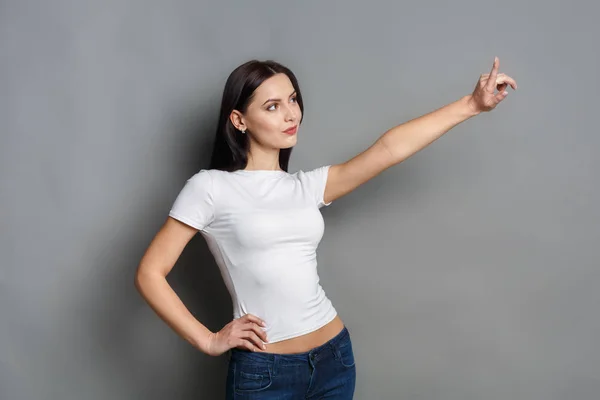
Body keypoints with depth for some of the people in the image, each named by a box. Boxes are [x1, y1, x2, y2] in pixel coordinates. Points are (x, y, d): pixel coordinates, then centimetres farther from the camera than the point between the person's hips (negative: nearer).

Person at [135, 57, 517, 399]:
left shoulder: (308, 186, 5)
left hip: (334, 357, 5)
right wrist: (208, 341, -8)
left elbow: (388, 150, -2)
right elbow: (150, 273, -7)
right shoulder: (210, 188, -8)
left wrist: (471, 104, -7)